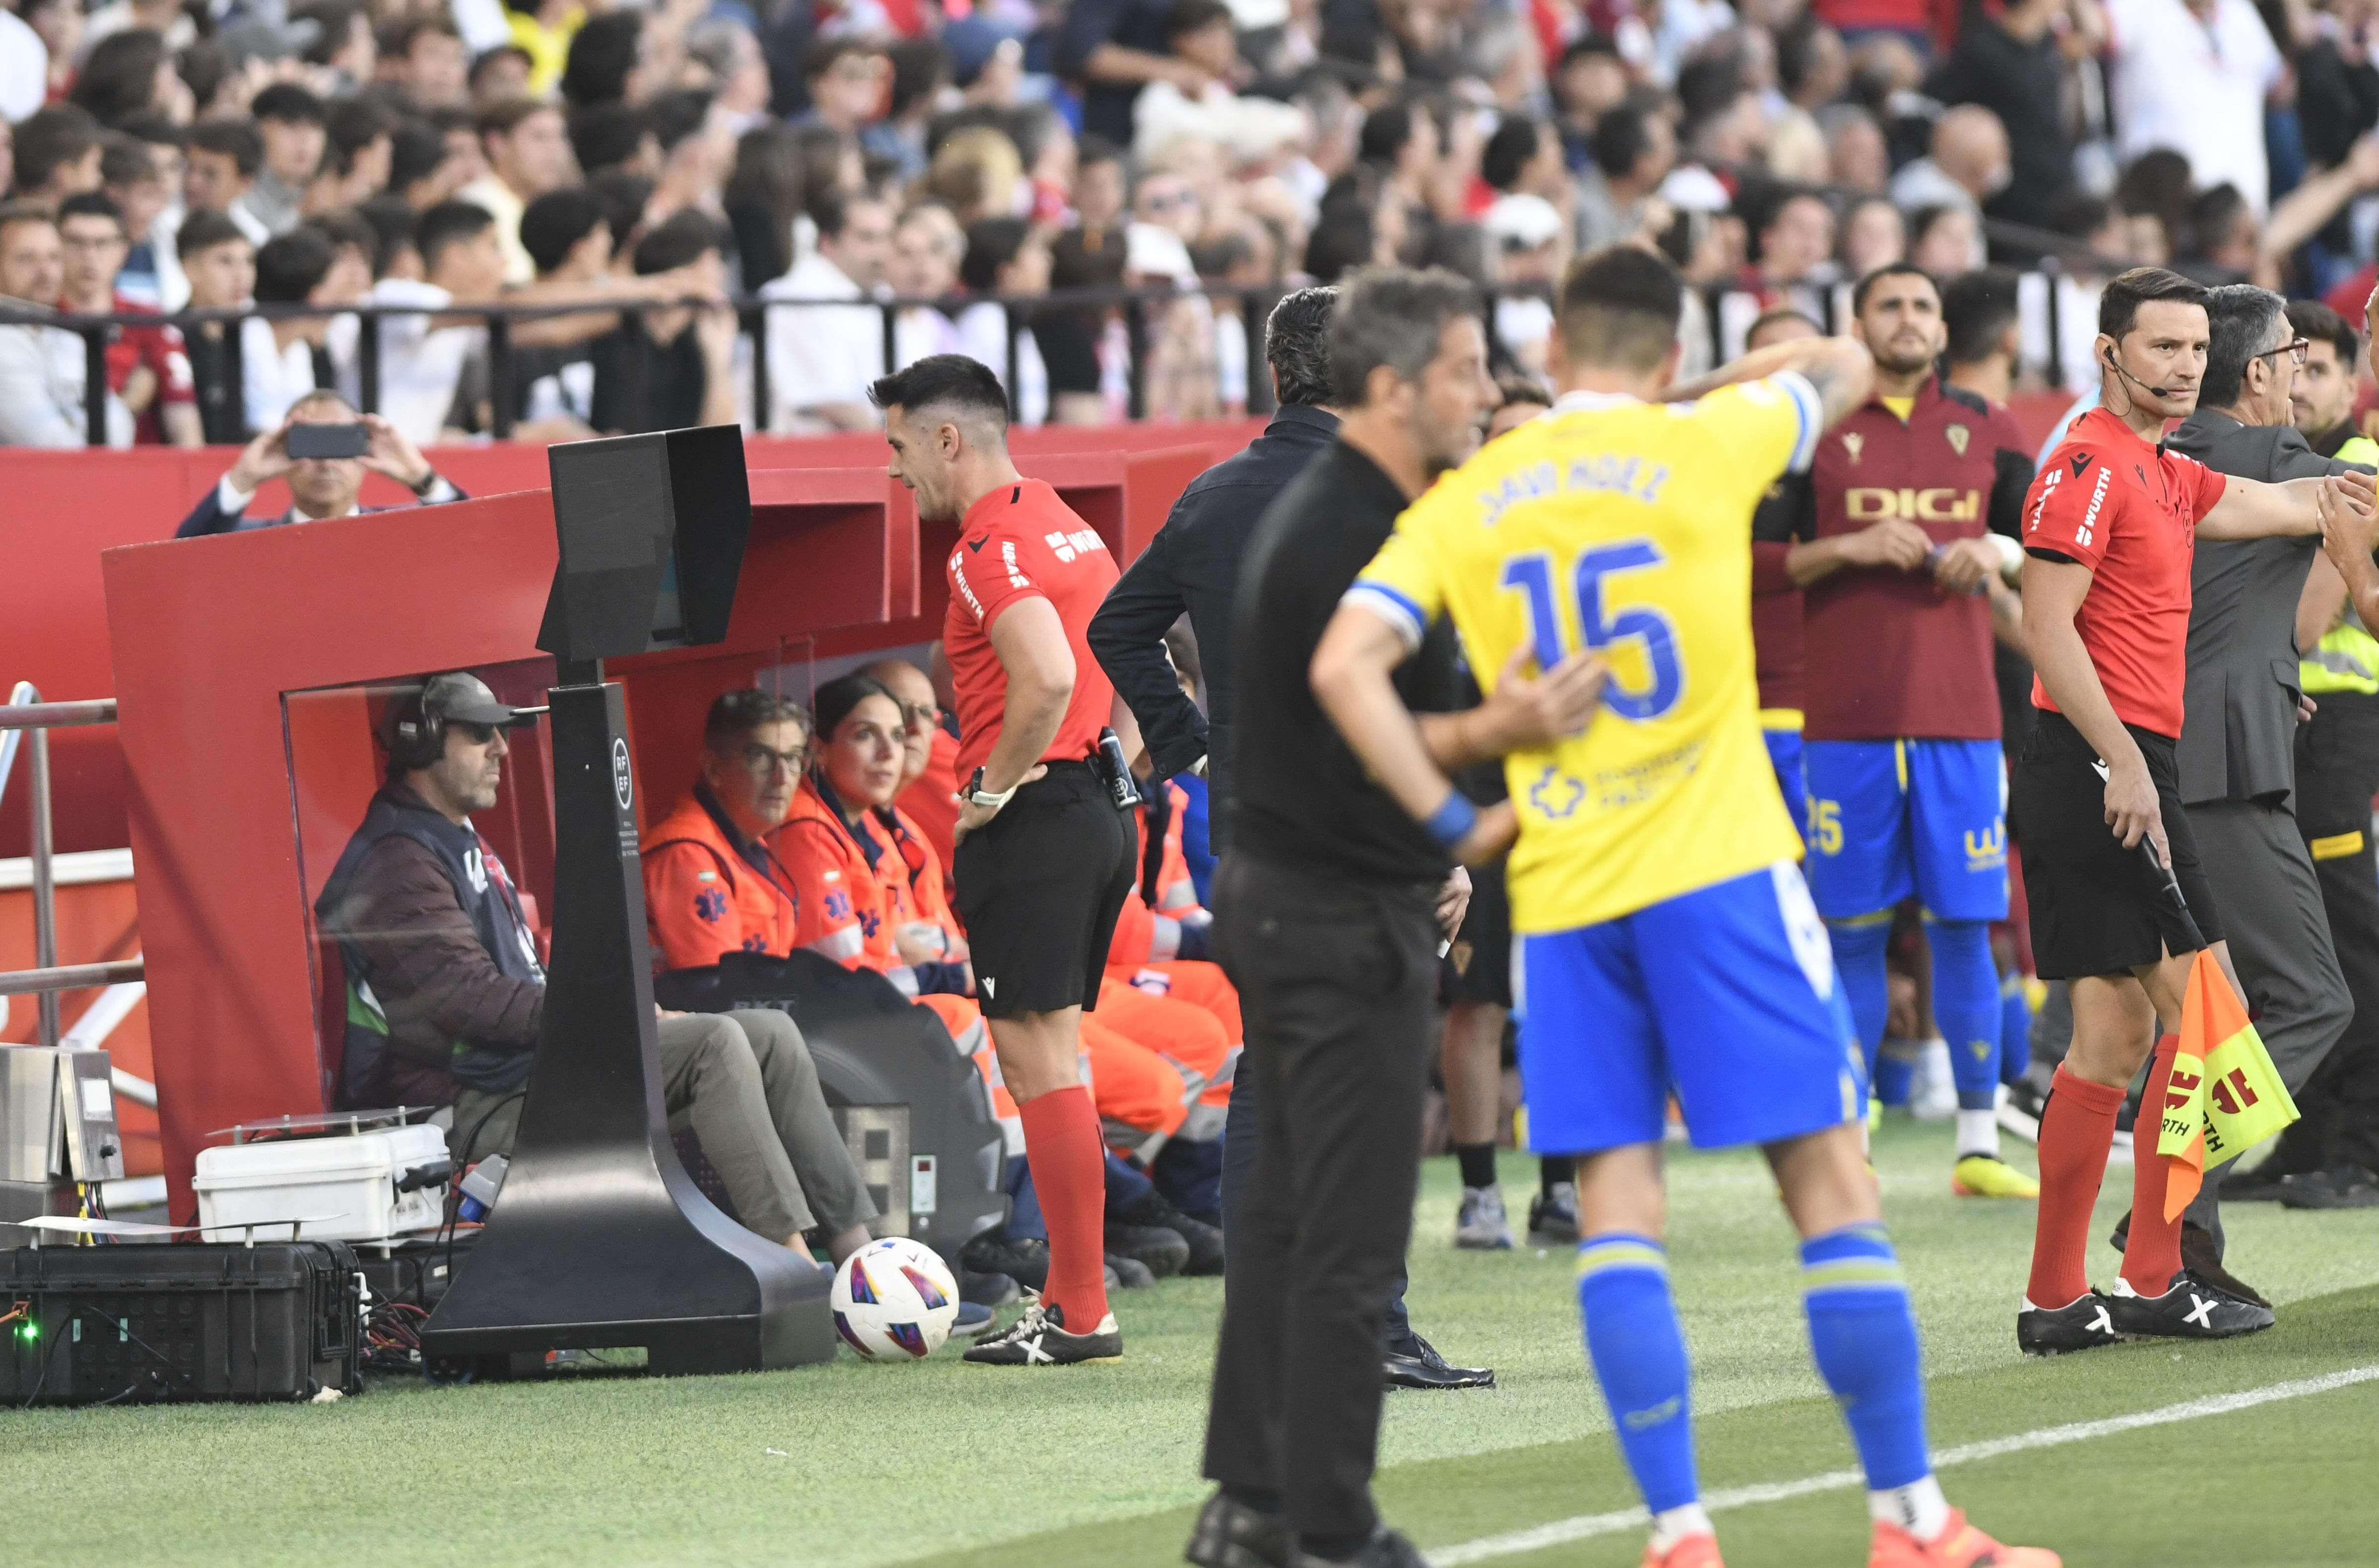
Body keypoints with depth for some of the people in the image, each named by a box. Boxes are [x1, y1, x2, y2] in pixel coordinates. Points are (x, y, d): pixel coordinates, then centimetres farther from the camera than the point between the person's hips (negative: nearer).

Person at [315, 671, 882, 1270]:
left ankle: (854, 1238, -3)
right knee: (715, 1043, -24)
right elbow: (467, 996, -21)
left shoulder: (460, 843, 24)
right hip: (488, 1108, -11)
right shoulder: (398, 861, -11)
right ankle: (790, 1252, -28)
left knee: (772, 1035, 2)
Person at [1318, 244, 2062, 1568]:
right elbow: (1846, 366, 20)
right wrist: (1700, 391, 29)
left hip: (1560, 897, 3)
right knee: (1831, 1183, 3)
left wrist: (1451, 818, -1)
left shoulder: (1469, 500, 6)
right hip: (1719, 867, -3)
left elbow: (1344, 666, -5)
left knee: (1617, 1209, 4)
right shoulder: (1702, 448, 1)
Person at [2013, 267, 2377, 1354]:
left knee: (2116, 1034, 9)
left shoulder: (2168, 477, 18)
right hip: (2103, 768, -10)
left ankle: (2057, 1299, 11)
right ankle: (2154, 1282, -6)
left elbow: (2292, 505, 33)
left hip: (2119, 771, 10)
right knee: (2203, 1012, -9)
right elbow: (2048, 625, -17)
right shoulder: (2089, 467, -10)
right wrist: (2121, 761, -21)